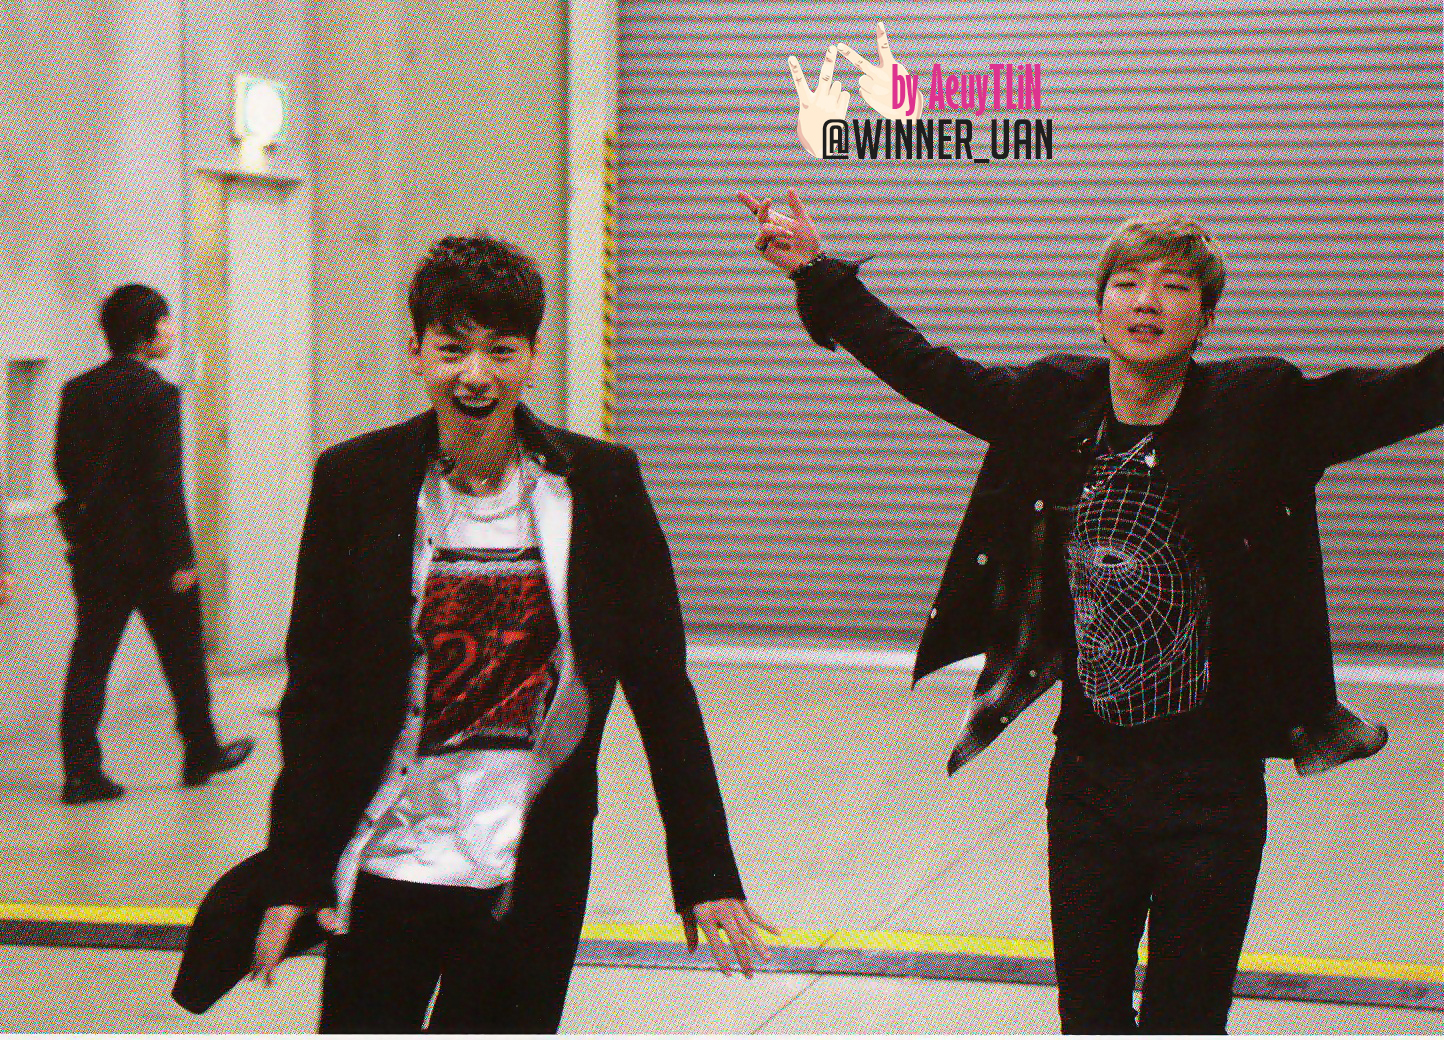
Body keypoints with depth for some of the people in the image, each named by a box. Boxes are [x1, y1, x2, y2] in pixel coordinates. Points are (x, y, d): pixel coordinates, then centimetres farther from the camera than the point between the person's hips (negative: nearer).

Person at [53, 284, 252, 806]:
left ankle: (81, 772, -1)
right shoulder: (156, 393, -15)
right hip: (149, 549, -5)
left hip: (93, 546, 5)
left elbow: (65, 467, 10)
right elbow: (165, 482, -17)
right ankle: (202, 753, 27)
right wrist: (179, 557, -14)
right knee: (182, 656, 12)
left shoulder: (77, 390, 5)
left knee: (89, 659, 5)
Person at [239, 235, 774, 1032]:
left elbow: (661, 689, 3)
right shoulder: (356, 482, -2)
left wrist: (706, 874, 2)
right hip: (386, 868, 0)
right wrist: (293, 874, -2)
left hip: (531, 883, 0)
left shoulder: (601, 487, -1)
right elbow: (313, 691, 1)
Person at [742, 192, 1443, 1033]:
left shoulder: (1258, 412, -9)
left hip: (1210, 786, -3)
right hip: (1088, 777, 3)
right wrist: (819, 275, 15)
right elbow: (924, 369, 11)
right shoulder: (1053, 407, 0)